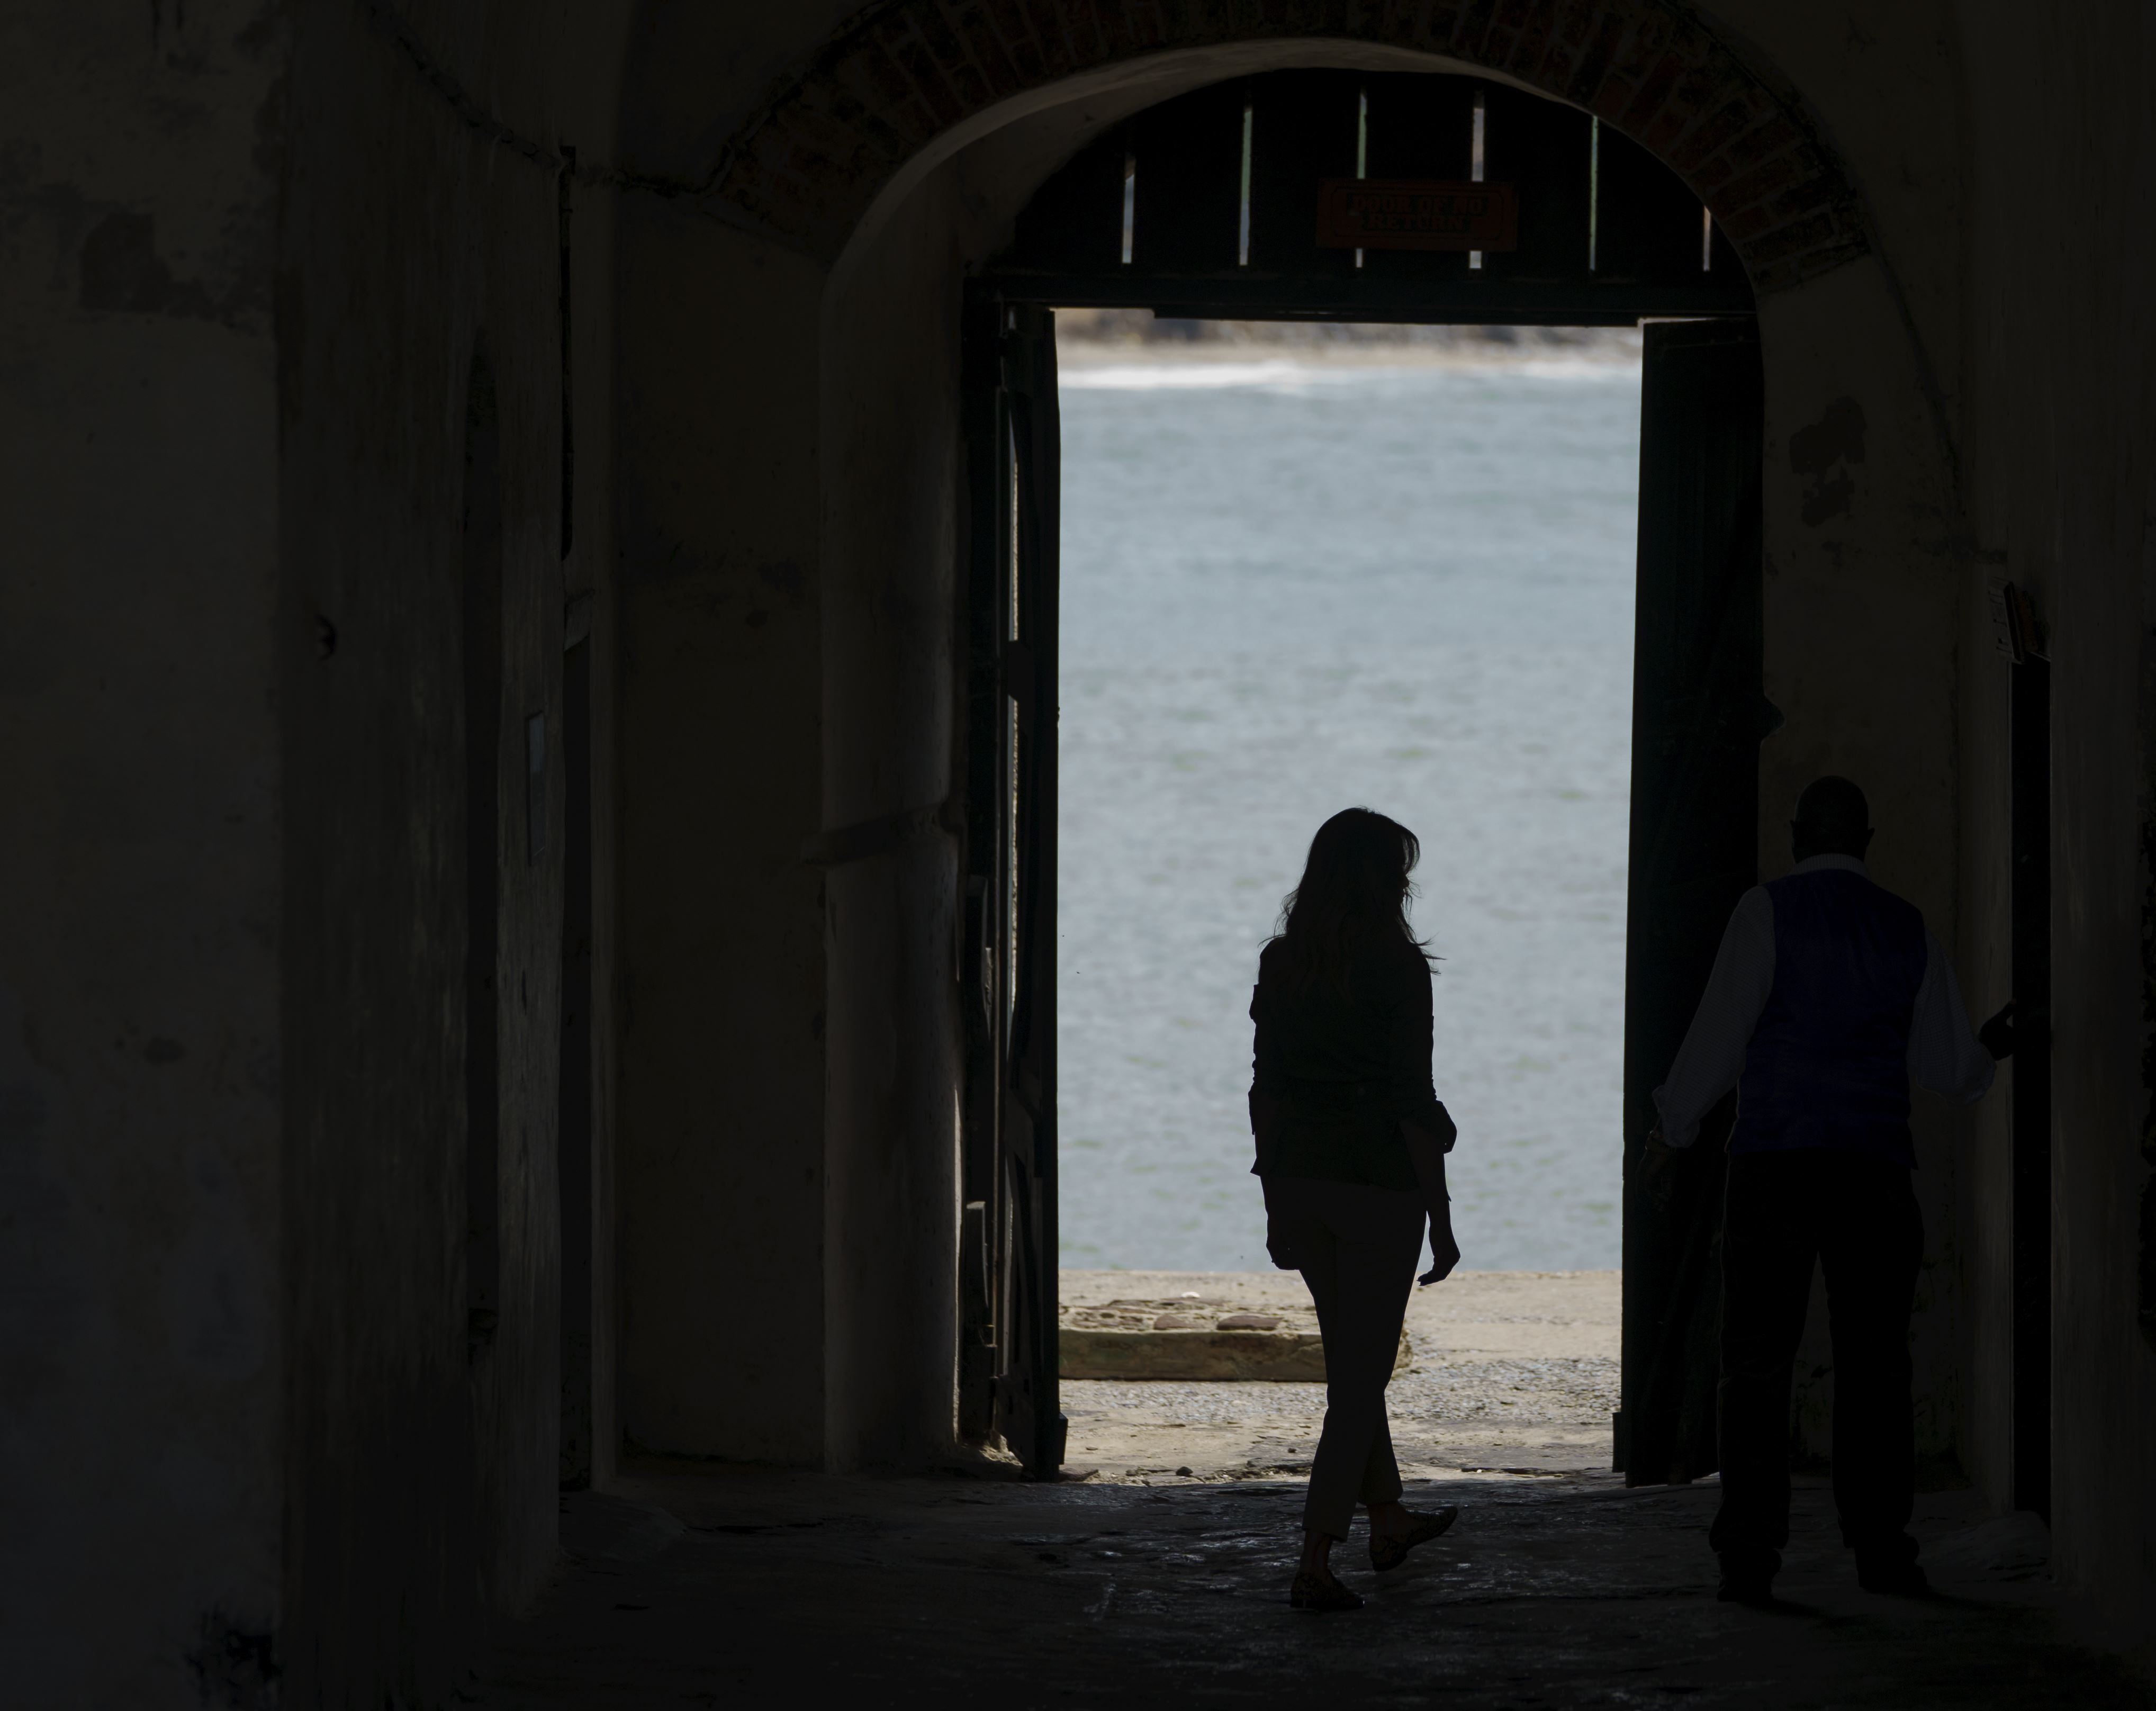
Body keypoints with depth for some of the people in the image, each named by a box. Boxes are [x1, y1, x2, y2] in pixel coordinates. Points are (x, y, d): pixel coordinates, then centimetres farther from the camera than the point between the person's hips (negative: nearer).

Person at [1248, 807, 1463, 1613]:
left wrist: (1276, 1204, 15)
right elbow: (1413, 1100, -14)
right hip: (1378, 1183, -6)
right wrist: (1440, 1216, -7)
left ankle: (1388, 1521, 40)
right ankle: (1314, 1565, -7)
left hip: (1299, 1180, 6)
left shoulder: (1282, 964, 4)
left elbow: (1266, 1089, 7)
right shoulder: (1396, 968, -13)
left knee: (1352, 1359, 23)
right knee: (1360, 1375, 0)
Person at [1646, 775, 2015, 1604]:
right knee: (1874, 1361, 4)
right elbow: (1951, 1063, 14)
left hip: (1774, 1162, -3)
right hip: (1874, 1165, 3)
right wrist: (1989, 1051, 37)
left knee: (1758, 1362, -2)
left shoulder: (1768, 913, 0)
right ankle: (1882, 1550, 0)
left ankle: (1750, 1556, -6)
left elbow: (1720, 1032, -3)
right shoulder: (1907, 929, 10)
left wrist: (1671, 1130, 9)